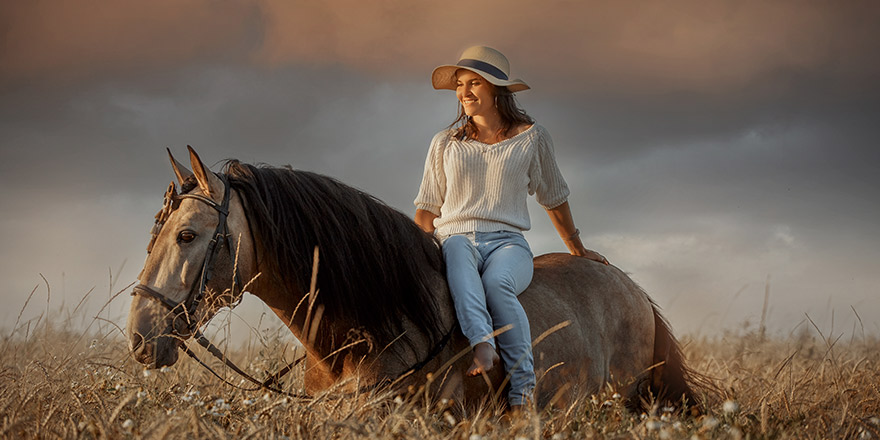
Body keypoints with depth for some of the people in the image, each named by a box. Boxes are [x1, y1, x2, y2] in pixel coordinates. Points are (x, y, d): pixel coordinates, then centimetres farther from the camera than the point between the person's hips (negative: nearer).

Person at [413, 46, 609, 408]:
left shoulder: (531, 138, 11)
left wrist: (577, 250, 30)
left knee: (496, 284, -37)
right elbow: (427, 208, 18)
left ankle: (522, 394, -40)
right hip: (456, 237, 1)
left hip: (508, 242, -1)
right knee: (458, 255, -39)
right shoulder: (445, 143, 16)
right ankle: (482, 346, -59)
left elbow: (553, 197, 22)